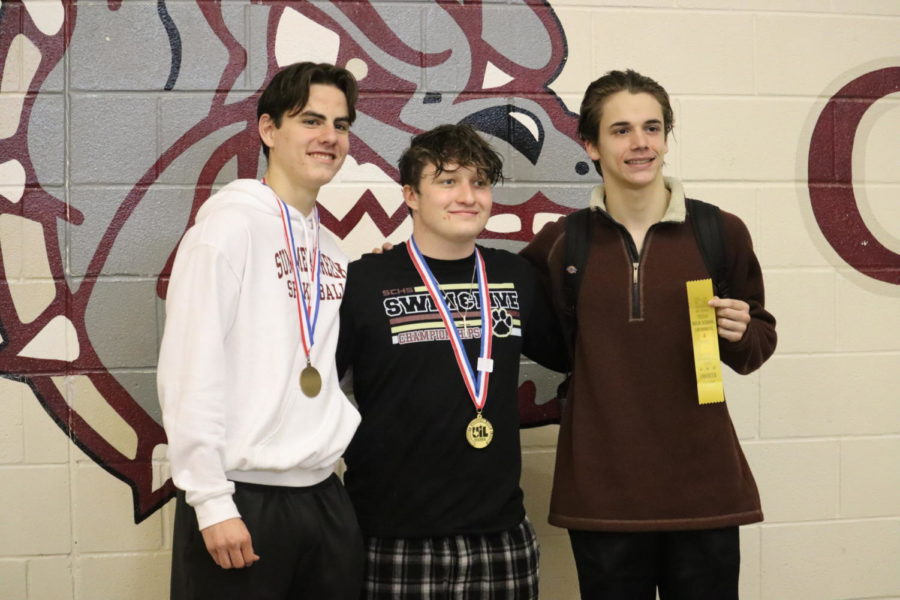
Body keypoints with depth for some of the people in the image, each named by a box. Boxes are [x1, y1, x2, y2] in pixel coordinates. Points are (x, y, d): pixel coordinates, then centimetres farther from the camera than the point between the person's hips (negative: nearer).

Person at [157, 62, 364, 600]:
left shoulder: (332, 252, 14)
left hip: (324, 497, 7)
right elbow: (191, 371, -15)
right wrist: (211, 501, -17)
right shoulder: (231, 223, -8)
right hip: (243, 498, -7)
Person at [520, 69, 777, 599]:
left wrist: (740, 335, -12)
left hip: (704, 488, 0)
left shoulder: (722, 232, 0)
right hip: (602, 493, 0)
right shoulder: (562, 241, 1)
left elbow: (760, 341, 11)